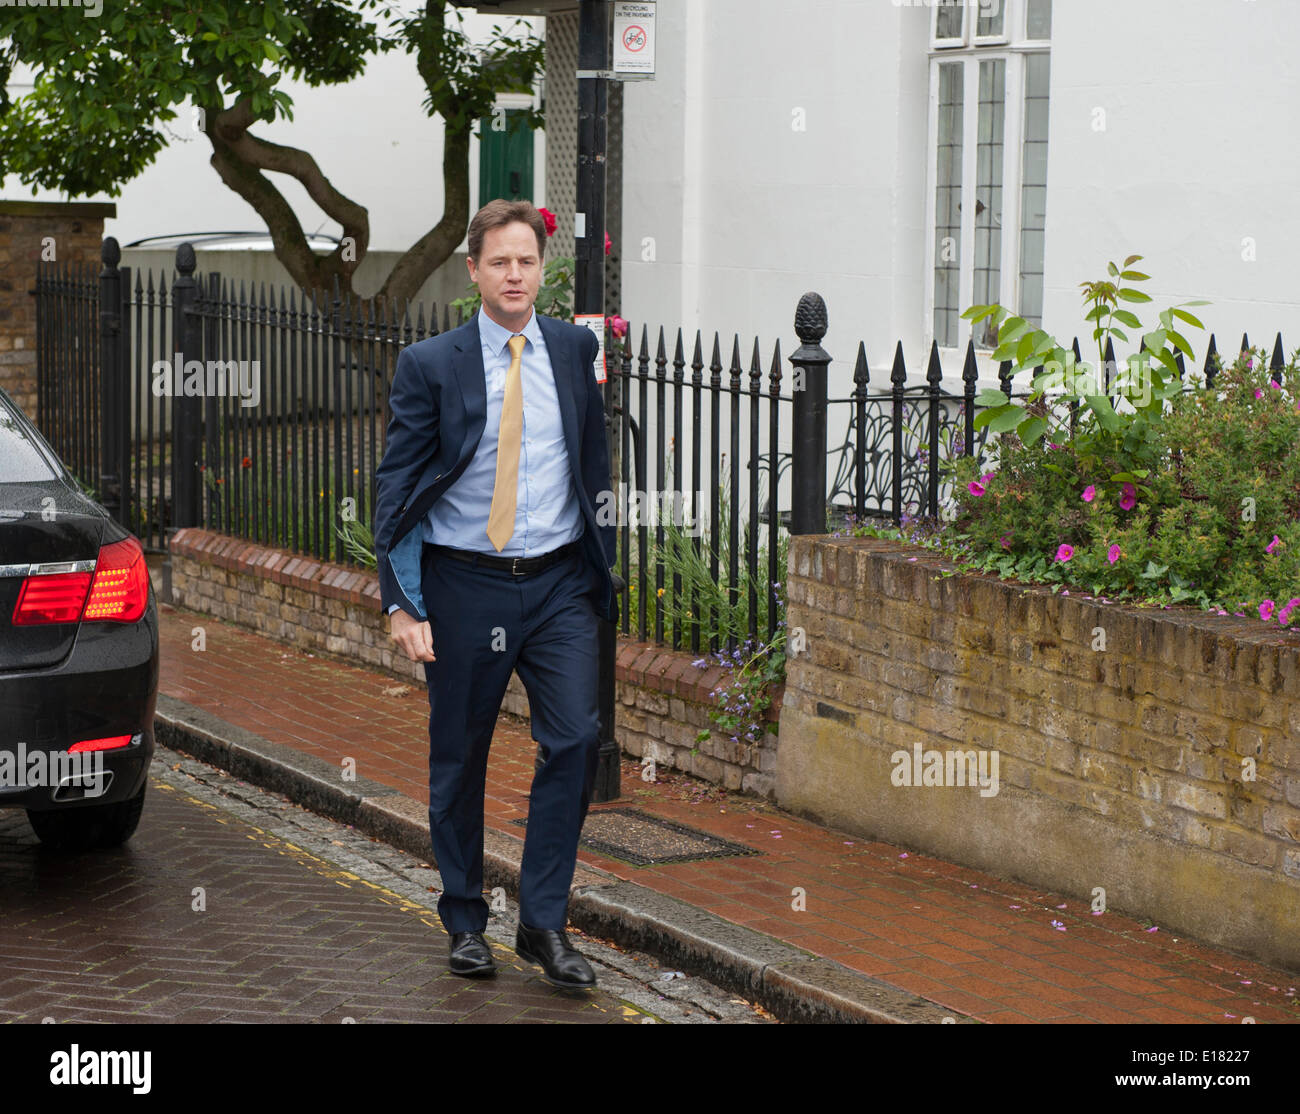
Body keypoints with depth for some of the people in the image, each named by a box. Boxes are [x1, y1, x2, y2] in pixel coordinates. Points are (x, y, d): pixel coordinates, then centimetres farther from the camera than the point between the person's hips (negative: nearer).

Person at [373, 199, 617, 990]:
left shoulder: (575, 349, 5)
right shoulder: (431, 365, -4)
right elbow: (397, 488, -3)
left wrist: (602, 569, 12)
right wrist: (403, 601, -10)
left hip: (559, 582, 2)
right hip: (464, 583, -2)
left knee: (576, 739, -11)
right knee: (459, 759, 7)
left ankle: (545, 922, -1)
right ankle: (466, 923, 24)